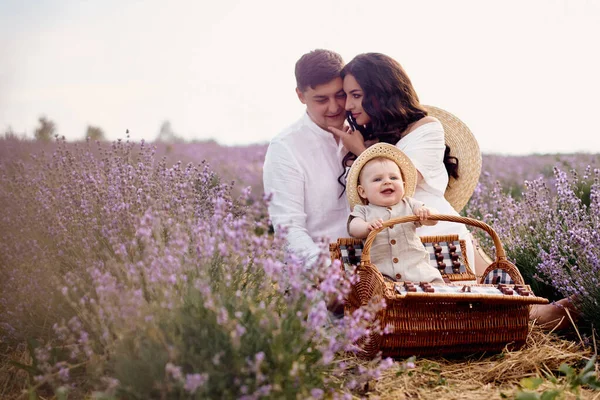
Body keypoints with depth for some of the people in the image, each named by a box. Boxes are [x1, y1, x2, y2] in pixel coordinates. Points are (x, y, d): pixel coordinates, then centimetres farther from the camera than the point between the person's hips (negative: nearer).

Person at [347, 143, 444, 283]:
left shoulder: (409, 205, 15)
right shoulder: (363, 211, 11)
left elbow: (433, 219, 7)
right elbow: (353, 227, -7)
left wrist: (427, 213, -18)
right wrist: (367, 226, -31)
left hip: (416, 267, 2)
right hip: (380, 270, -2)